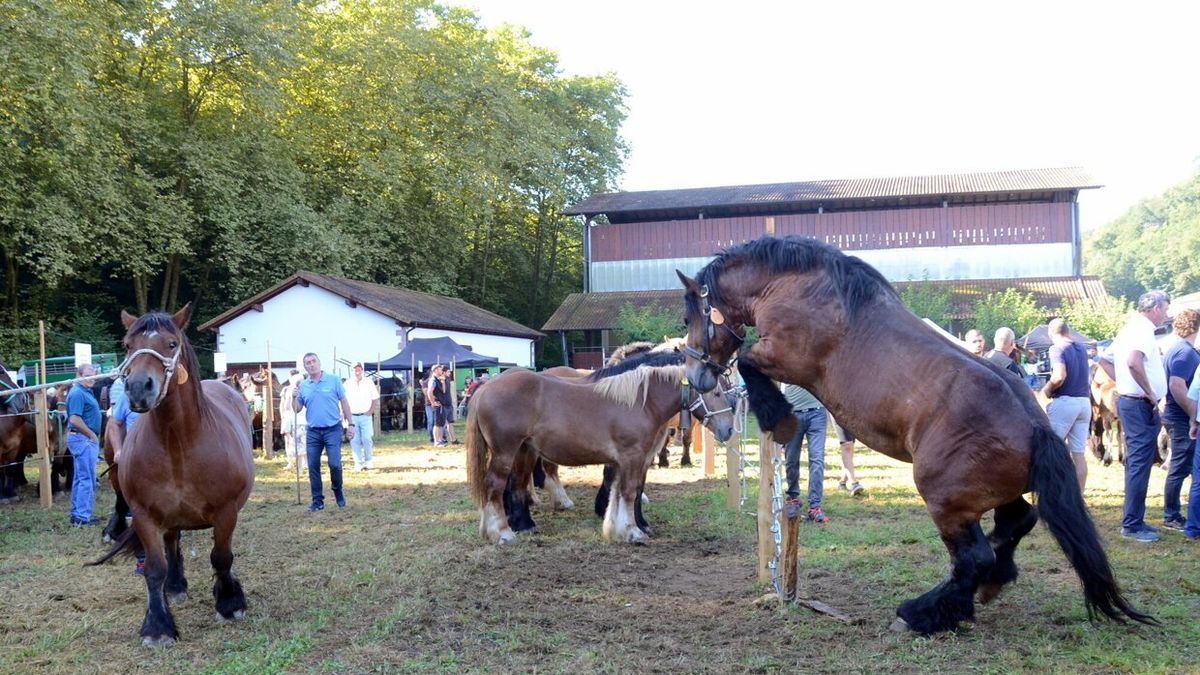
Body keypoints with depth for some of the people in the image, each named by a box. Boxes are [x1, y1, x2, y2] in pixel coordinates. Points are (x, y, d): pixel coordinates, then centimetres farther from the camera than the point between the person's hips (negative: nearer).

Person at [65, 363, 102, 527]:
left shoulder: (87, 391, 15)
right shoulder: (77, 393, -15)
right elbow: (75, 419, -24)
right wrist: (92, 435, -17)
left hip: (88, 439, 10)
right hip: (83, 439, -10)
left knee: (81, 478, 14)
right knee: (87, 479, -9)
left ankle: (77, 515, 20)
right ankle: (82, 517, -8)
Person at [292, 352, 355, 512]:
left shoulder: (333, 380, -1)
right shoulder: (303, 386, 7)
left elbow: (344, 403, 2)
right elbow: (297, 409, 10)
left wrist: (350, 424, -2)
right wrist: (294, 398, -10)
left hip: (333, 429, -3)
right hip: (313, 432, 3)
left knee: (334, 464, -9)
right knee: (313, 467, 3)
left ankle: (338, 491, 18)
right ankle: (317, 501, 12)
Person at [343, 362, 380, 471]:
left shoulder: (368, 382, 5)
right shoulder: (347, 384, 3)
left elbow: (375, 399, 9)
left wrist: (371, 411, -2)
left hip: (366, 416, 0)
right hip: (352, 416, 0)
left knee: (367, 439, -6)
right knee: (354, 440, -1)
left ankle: (368, 461, 8)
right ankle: (358, 463, 5)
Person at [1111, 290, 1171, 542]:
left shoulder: (1130, 327, 16)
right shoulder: (1143, 329, -15)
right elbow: (1134, 362, -32)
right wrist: (1150, 394, -21)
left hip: (1129, 400, 10)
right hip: (1141, 405, -10)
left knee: (1136, 463, 15)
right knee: (1140, 464, -7)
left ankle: (1134, 520, 22)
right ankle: (1132, 525, -5)